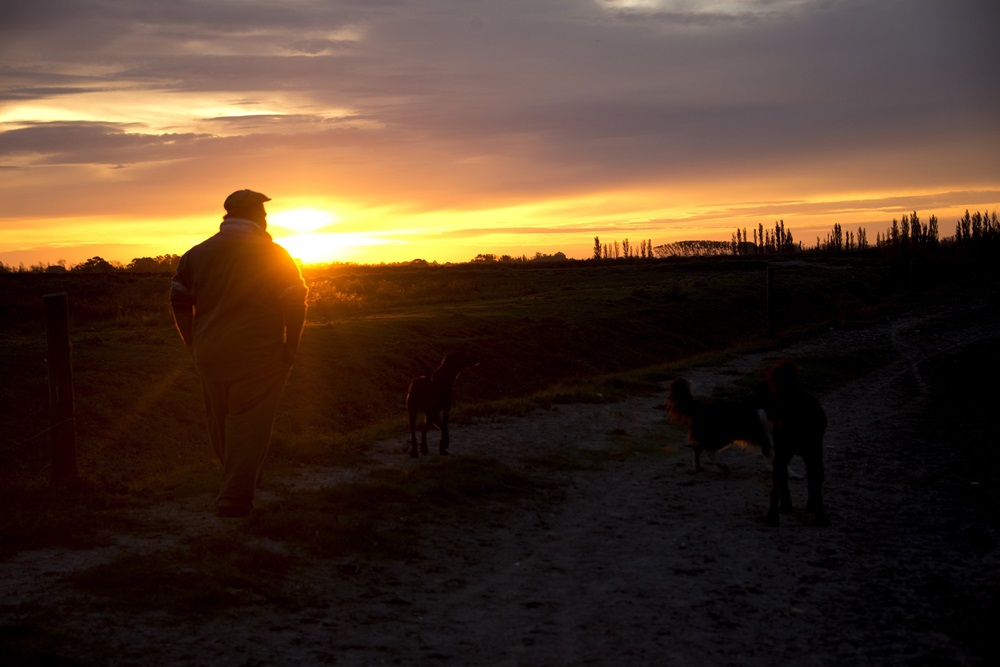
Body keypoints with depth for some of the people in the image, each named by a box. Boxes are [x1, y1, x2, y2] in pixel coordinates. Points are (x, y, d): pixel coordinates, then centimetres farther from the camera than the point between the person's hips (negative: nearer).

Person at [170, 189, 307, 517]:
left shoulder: (197, 253, 10)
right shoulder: (273, 254, -4)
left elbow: (179, 300, 8)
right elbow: (295, 304, -9)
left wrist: (194, 344, 13)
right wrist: (290, 347, -1)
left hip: (210, 354, 5)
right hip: (258, 355, -5)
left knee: (220, 423, 18)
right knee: (248, 425, 0)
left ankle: (237, 484, 35)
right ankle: (234, 498, -2)